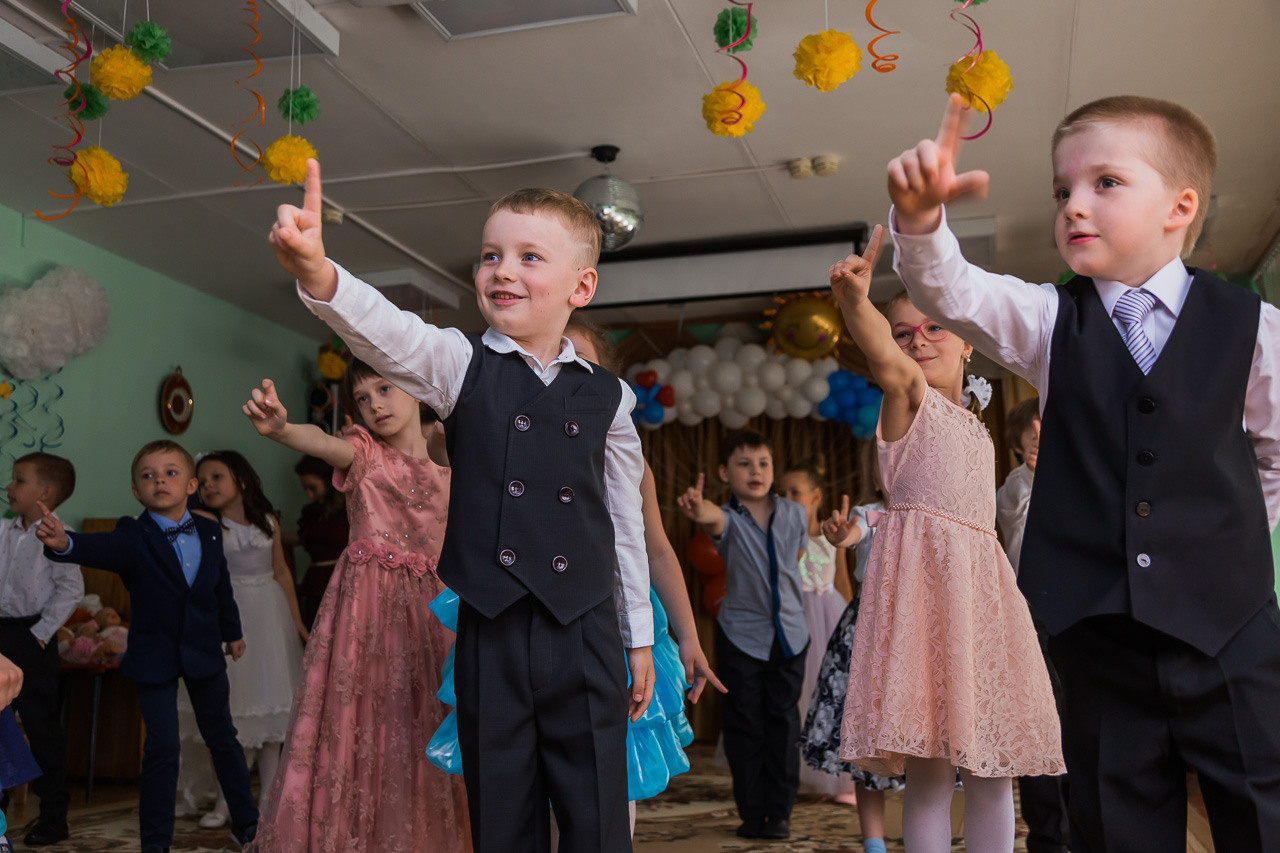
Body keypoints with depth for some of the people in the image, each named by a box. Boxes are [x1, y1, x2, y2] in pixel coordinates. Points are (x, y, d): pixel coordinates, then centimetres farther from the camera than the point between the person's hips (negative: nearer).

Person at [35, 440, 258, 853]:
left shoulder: (209, 532, -2)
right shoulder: (133, 537, -15)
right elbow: (99, 547, -37)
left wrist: (232, 632, 20)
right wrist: (63, 542, -58)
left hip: (205, 651, 4)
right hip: (155, 658, -3)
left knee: (223, 737, 16)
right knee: (162, 749, -1)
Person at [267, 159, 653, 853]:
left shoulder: (608, 396, 5)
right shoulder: (459, 365, 2)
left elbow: (626, 523, 10)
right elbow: (389, 333, -19)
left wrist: (640, 638, 12)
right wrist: (317, 273, -40)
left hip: (587, 636, 1)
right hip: (491, 635, 0)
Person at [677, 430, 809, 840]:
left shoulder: (794, 513, -2)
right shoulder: (729, 518, -13)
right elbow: (715, 519, -40)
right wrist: (700, 510, -62)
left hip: (789, 633, 2)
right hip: (741, 634, -2)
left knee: (784, 722, 6)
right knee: (744, 726, 5)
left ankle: (780, 812, 17)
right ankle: (752, 813, 18)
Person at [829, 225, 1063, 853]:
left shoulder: (975, 429, 23)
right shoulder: (909, 398, 1)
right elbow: (885, 359, -23)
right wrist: (857, 299, -43)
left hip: (982, 580, 7)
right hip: (923, 573, -7)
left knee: (992, 764, 6)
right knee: (930, 766, -10)